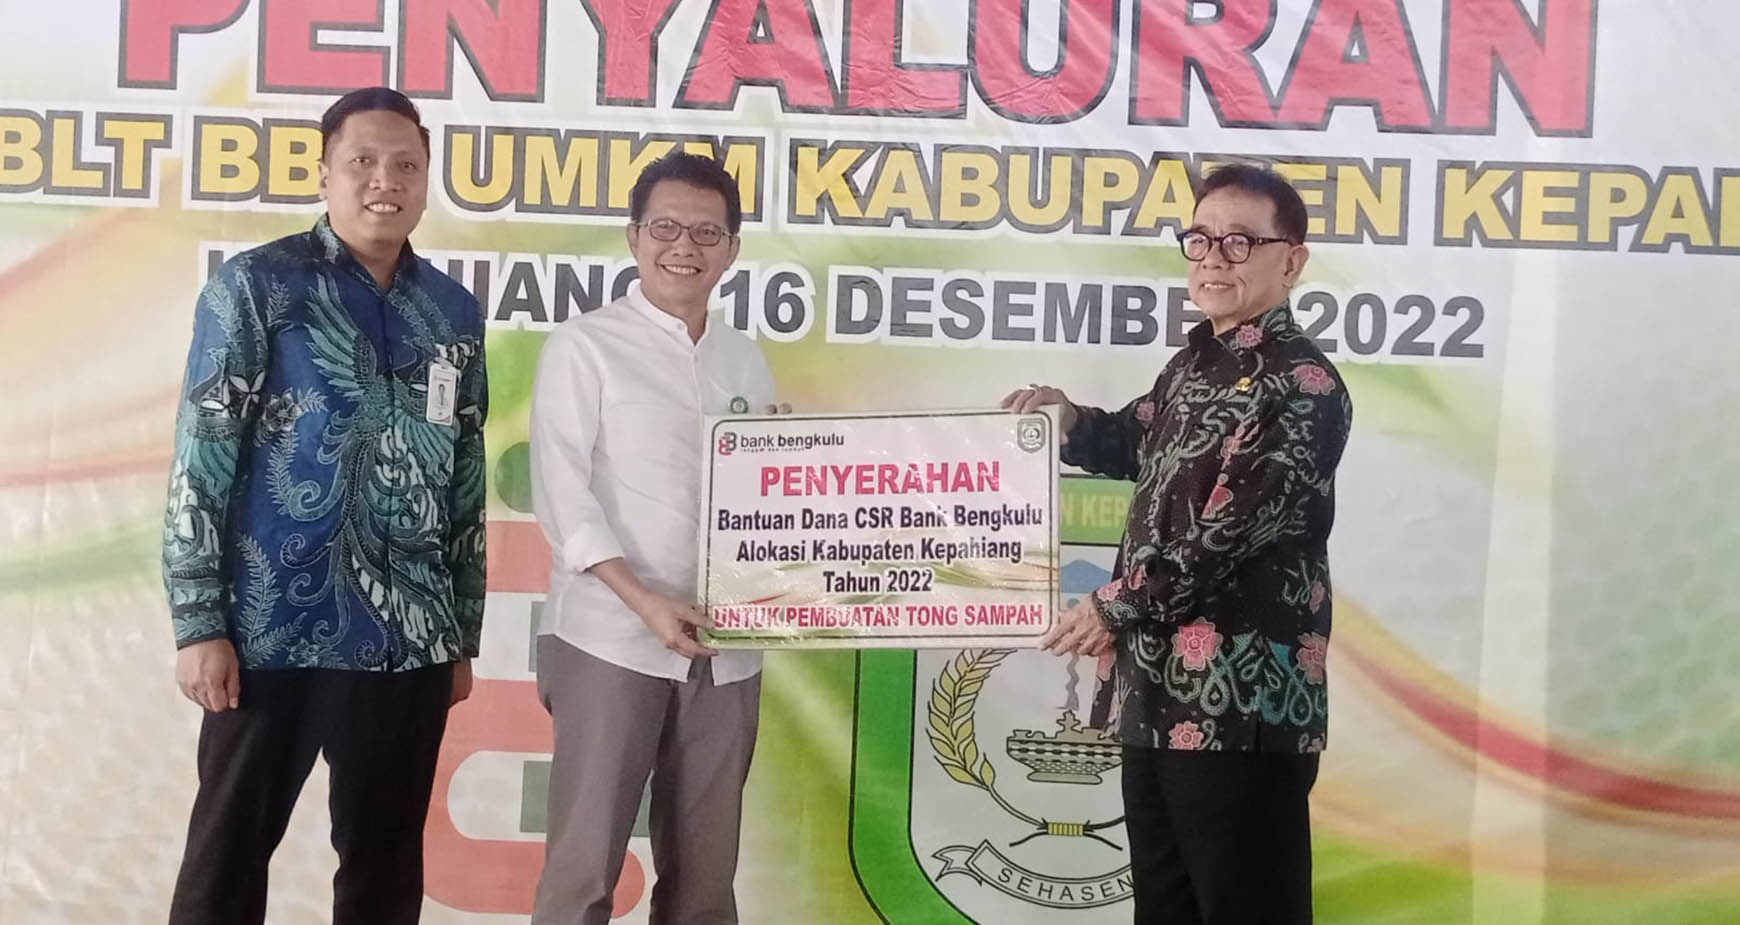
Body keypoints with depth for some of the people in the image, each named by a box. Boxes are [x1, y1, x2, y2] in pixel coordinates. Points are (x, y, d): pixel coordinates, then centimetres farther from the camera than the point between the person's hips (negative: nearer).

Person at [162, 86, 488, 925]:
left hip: (409, 641, 4)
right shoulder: (255, 287, -3)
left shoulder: (455, 313, 9)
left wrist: (464, 634, 13)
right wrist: (198, 624, -10)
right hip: (275, 634, -4)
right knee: (229, 857, 6)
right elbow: (199, 461, -6)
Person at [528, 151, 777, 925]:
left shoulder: (746, 360, 12)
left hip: (726, 648, 4)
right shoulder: (584, 345, -1)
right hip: (612, 642, -4)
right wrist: (646, 602, -18)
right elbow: (562, 496, -8)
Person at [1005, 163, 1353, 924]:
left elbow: (1231, 532, -19)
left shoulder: (1303, 386, -12)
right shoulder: (1195, 362, 14)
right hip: (1158, 693, 9)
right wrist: (1068, 420, 12)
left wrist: (1114, 606, -11)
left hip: (1242, 705, -9)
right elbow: (1139, 442, 33)